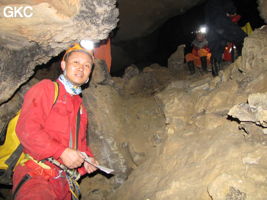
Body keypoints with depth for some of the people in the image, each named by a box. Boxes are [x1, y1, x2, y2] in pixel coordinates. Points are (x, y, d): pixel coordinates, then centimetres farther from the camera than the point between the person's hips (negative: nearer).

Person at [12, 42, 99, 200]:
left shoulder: (80, 105, 22)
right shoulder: (46, 88, 1)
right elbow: (26, 129, -11)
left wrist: (87, 159, 9)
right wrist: (62, 152, -17)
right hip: (36, 176, -7)